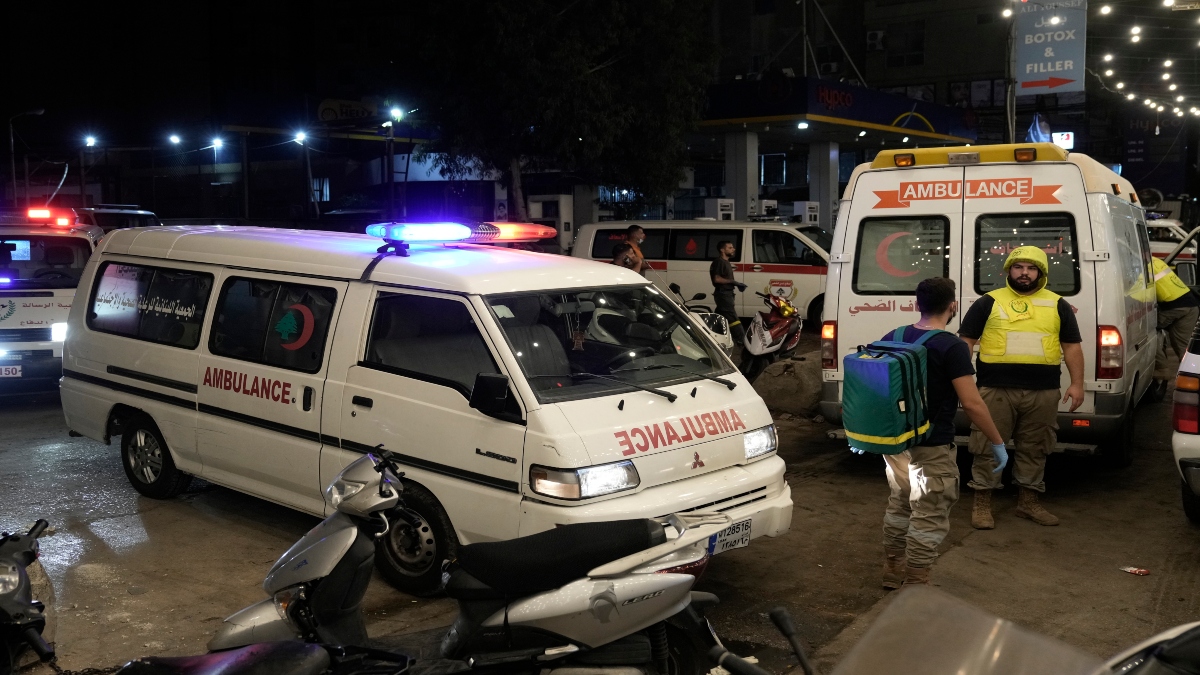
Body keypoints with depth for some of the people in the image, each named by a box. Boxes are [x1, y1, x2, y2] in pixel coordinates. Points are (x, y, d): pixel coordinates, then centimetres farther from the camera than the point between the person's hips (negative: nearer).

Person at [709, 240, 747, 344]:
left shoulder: (725, 262, 19)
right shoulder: (719, 262, -13)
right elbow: (717, 279, -23)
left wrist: (737, 283, 8)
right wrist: (732, 281, -20)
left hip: (726, 294, 11)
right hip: (723, 294, -11)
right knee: (733, 318, -13)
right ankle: (742, 340, -17)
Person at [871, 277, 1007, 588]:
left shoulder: (891, 338, 5)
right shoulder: (952, 347, -16)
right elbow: (972, 403, -19)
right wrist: (998, 443, -9)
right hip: (931, 448, -7)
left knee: (899, 505, 21)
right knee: (929, 517, 2)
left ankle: (892, 572, 30)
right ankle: (915, 586, 7)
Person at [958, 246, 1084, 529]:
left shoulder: (1057, 305, 10)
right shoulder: (989, 302, 4)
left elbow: (1072, 346, 13)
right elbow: (965, 342, 3)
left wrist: (1077, 384, 5)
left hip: (1043, 392, 2)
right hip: (996, 389, -2)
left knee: (1034, 449, 11)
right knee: (988, 446, 1)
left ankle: (1028, 502, 24)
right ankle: (982, 504, 10)